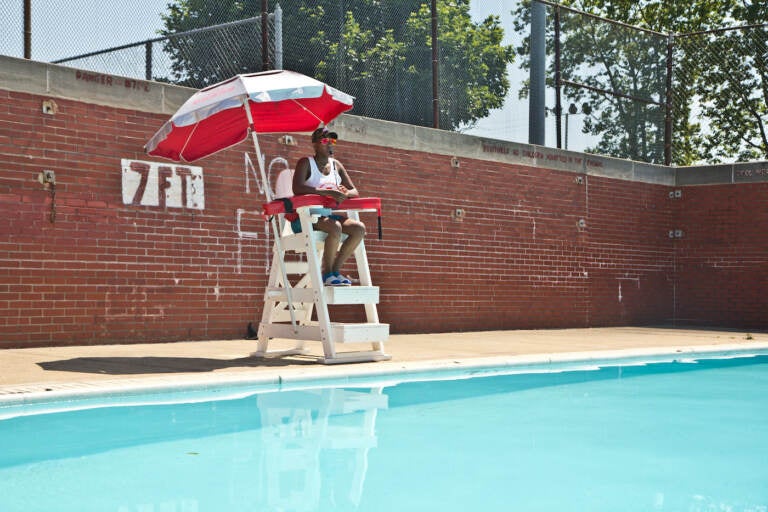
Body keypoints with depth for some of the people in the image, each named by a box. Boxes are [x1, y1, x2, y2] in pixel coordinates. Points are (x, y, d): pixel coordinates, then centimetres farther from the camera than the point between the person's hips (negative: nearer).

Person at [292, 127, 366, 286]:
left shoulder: (336, 165, 15)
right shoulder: (306, 163, -3)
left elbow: (355, 191, 12)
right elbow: (297, 188, -21)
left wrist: (346, 193, -14)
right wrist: (327, 192, -30)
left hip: (328, 216, 7)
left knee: (359, 228, -17)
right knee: (336, 227, -34)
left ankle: (335, 270, -10)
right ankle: (327, 273, -18)